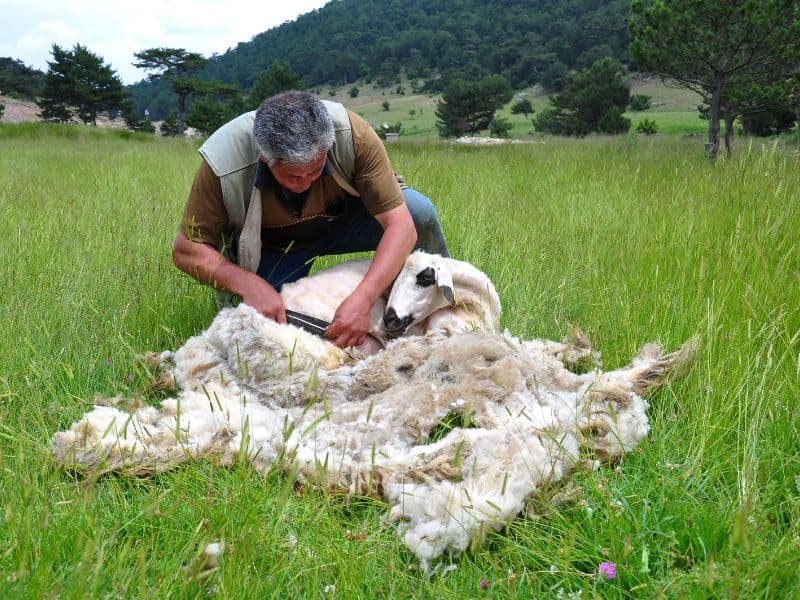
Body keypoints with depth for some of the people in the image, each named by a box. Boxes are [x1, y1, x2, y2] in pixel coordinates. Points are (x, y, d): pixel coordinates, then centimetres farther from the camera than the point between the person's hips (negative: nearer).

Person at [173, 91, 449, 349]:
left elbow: (401, 226, -31)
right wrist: (250, 285, -38)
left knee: (419, 210, -26)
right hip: (271, 249, 0)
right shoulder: (222, 165, -33)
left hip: (342, 218, 1)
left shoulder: (353, 135, -33)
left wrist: (361, 300, -44)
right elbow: (186, 250, -22)